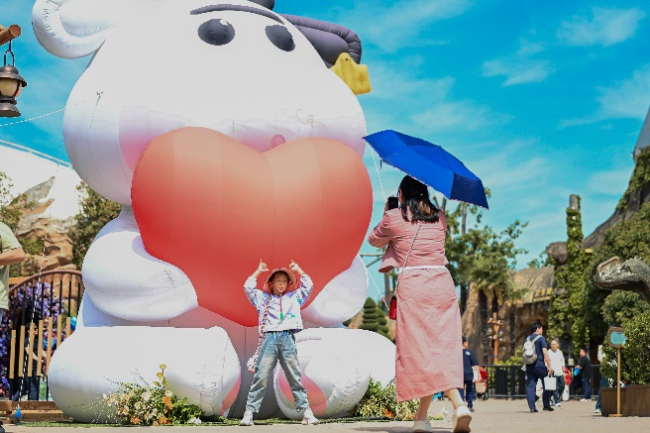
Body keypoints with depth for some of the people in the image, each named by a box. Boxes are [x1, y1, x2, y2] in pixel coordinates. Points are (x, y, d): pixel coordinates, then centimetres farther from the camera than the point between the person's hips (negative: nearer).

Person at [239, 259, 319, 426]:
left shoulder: (294, 297, 22)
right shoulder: (264, 298, 19)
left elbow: (308, 286, 21)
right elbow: (248, 287, 13)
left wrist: (298, 270, 25)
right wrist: (259, 271, 20)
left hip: (288, 339, 1)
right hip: (269, 338, -1)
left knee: (295, 378, 1)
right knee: (261, 377, -7)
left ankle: (307, 412, -3)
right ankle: (249, 413, -10)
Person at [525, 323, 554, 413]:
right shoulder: (541, 338, -5)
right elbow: (544, 352, -12)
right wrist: (549, 365, -13)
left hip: (529, 366, 5)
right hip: (539, 365, -5)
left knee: (530, 386, 2)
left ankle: (532, 407, -4)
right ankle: (546, 405, 9)